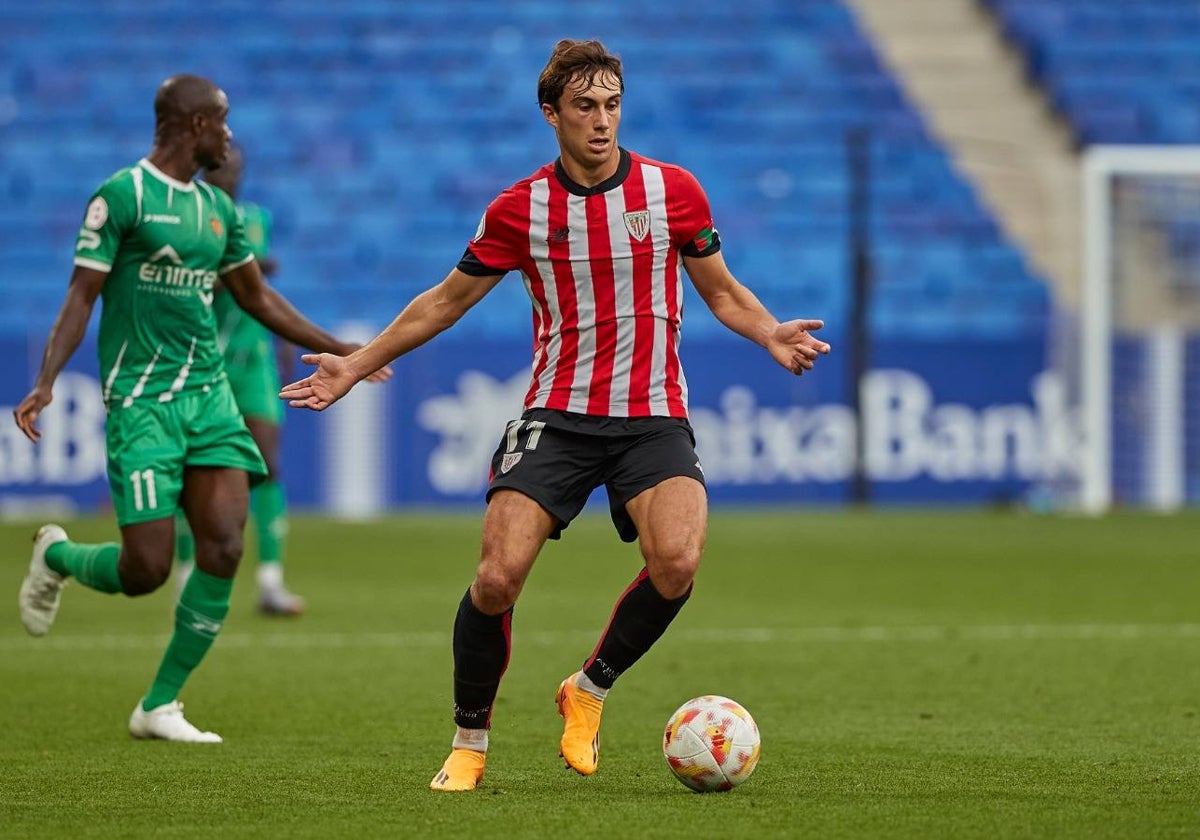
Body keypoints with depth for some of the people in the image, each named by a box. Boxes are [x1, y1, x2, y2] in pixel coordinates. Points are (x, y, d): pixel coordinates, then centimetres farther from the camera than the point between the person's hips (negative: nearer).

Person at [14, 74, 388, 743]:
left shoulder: (218, 208, 15)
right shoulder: (123, 196, -6)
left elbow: (257, 298, 25)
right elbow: (82, 294, -9)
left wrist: (338, 350, 26)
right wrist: (47, 380, -20)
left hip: (210, 394, 6)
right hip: (142, 402, -6)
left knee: (224, 550, -8)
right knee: (146, 570, -11)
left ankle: (160, 706, 3)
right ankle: (56, 555, 24)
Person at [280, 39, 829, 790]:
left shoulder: (673, 191, 1)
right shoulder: (519, 209, 1)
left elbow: (721, 290, 13)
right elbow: (446, 302, 14)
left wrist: (771, 335, -7)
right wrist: (356, 365, 11)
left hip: (654, 417, 0)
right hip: (557, 414, 0)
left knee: (677, 562, -26)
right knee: (498, 575, -16)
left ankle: (589, 692, 1)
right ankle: (469, 745, 6)